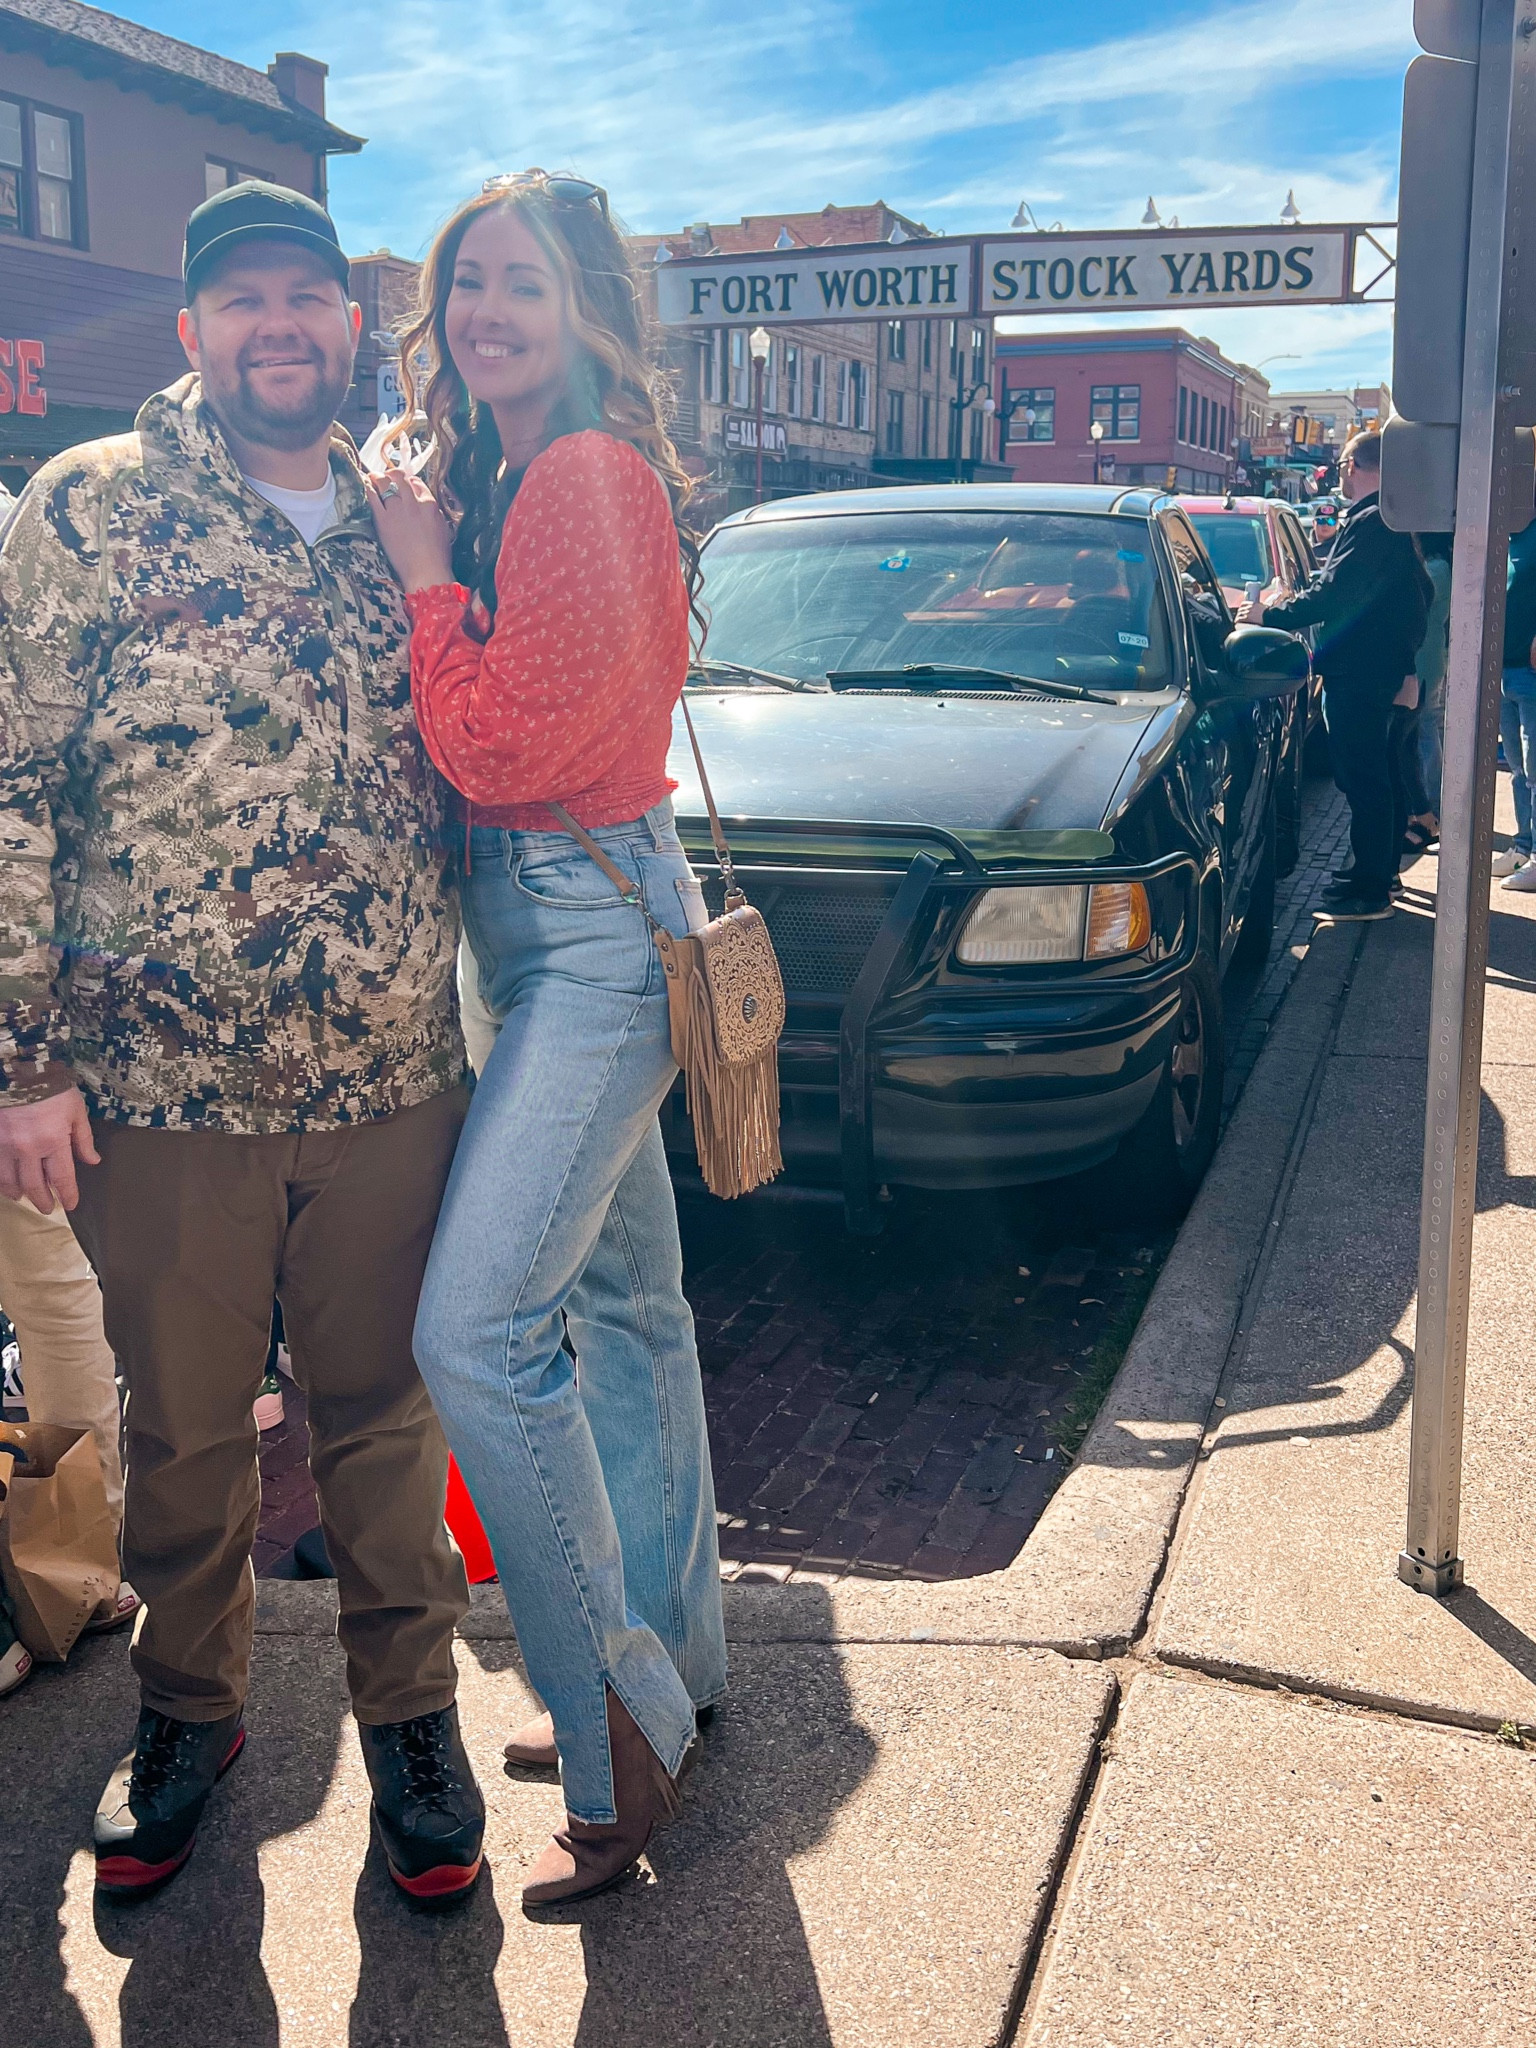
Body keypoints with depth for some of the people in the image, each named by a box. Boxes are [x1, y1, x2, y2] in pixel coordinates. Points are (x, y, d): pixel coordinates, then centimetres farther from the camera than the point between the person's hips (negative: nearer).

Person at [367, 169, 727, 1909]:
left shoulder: (589, 478, -14)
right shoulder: (500, 477, 17)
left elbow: (503, 736, -19)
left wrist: (422, 568, -9)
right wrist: (432, 552, 7)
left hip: (593, 920, -10)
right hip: (538, 915, 10)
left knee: (475, 1325, -17)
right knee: (623, 1299, 15)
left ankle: (619, 1729, -2)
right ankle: (672, 1658, 29)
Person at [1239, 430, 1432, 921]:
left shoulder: (1370, 522, -19)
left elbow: (1332, 595, -25)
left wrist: (1269, 615, -17)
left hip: (1357, 672, -11)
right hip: (1383, 664, 11)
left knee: (1362, 777, -7)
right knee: (1380, 772, 19)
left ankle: (1370, 891, -4)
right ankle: (1382, 868, 31)